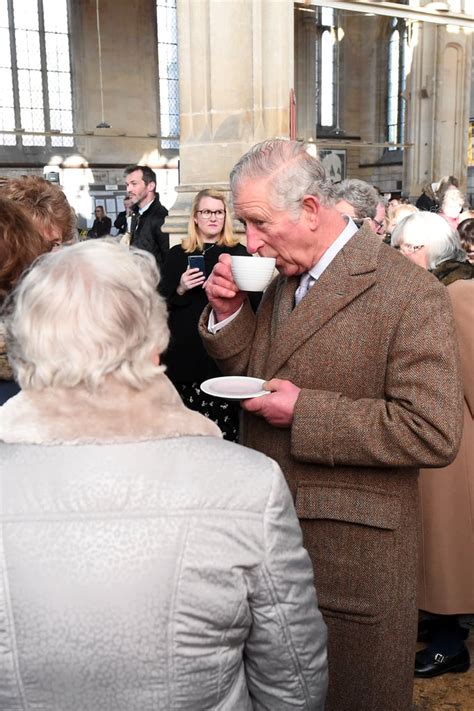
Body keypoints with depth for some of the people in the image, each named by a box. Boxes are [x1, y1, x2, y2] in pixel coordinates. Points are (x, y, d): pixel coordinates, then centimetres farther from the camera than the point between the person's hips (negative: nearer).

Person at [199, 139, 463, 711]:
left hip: (351, 554, -7)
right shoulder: (284, 278, 6)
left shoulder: (409, 294, -19)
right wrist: (227, 314, -4)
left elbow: (434, 433, -23)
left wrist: (304, 411, -23)